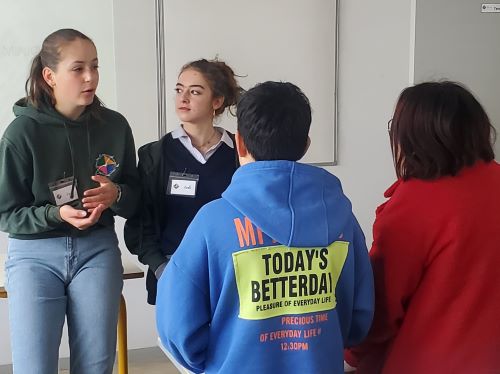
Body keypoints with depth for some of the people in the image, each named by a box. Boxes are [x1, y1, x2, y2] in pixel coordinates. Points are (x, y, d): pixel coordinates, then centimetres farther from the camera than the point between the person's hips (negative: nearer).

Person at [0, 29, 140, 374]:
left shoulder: (114, 125, -2)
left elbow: (135, 195, 7)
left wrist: (116, 194, -16)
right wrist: (57, 214, -21)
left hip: (97, 251, 2)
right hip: (35, 255, -2)